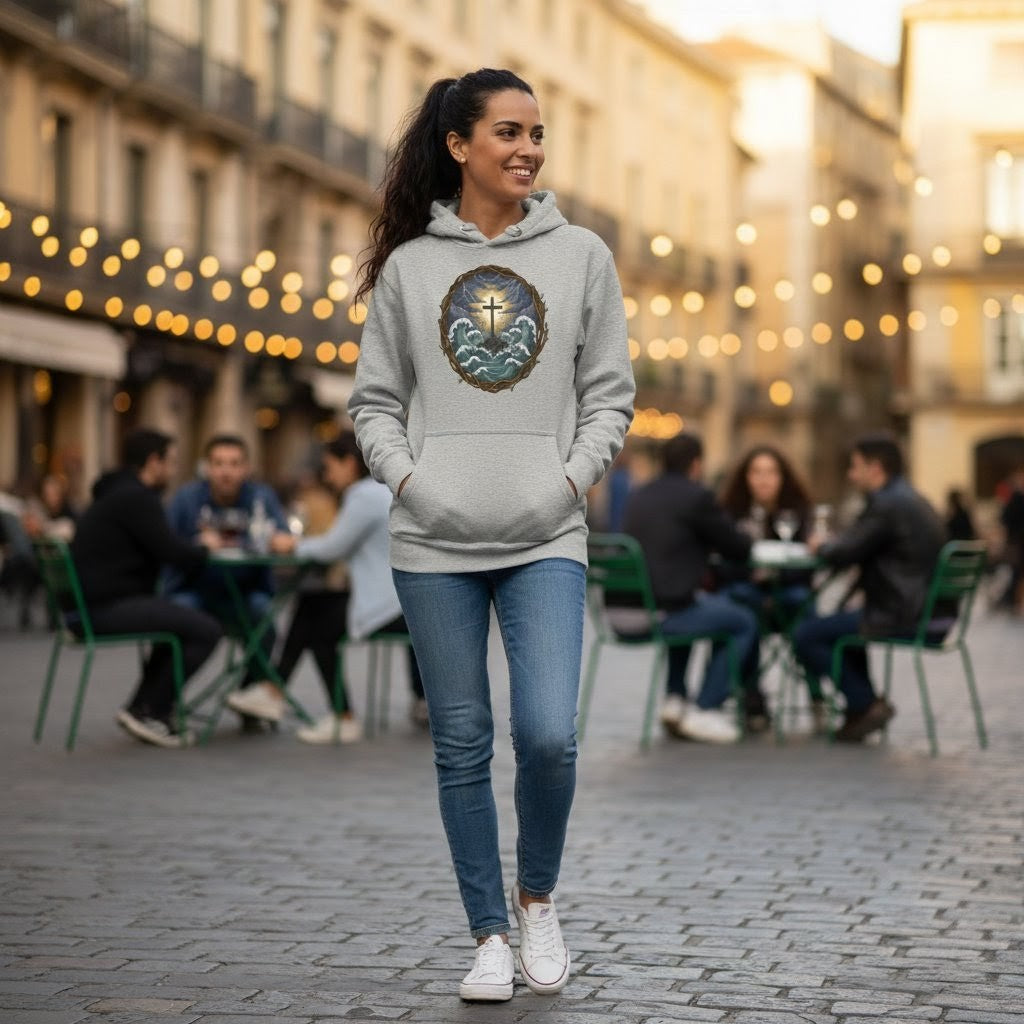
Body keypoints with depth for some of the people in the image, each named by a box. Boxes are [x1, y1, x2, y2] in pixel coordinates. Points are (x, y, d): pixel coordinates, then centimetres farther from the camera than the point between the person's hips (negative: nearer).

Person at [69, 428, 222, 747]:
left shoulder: (116, 493, 20)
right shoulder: (135, 497, -13)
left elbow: (159, 549, 25)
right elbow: (174, 553, -18)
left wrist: (194, 549, 11)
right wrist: (204, 547, 3)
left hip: (94, 603, 11)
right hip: (110, 608, -11)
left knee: (183, 621, 28)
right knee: (206, 630, -14)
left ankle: (144, 707, 22)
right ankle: (150, 711, -4)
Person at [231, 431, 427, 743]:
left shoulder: (364, 495, -16)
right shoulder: (386, 489, 15)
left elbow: (334, 548, -11)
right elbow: (350, 545, 19)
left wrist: (295, 545, 6)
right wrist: (300, 545, 10)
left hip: (393, 609, -10)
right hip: (407, 600, 10)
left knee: (318, 626, 6)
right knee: (309, 603, 13)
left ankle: (344, 719, 13)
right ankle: (273, 693, 12)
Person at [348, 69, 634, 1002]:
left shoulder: (581, 256, 6)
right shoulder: (407, 266, 6)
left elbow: (610, 395, 7)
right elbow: (374, 400, 9)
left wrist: (570, 480, -6)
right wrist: (408, 479, -6)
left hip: (546, 540, 0)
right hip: (434, 543, 1)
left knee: (549, 735, -12)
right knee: (462, 748, 5)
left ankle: (538, 899, 15)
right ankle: (490, 936, 18)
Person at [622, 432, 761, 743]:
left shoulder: (638, 496, 15)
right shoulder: (698, 497, -8)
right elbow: (739, 548, 1)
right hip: (664, 611, -8)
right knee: (744, 622, 13)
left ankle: (674, 700, 32)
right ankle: (703, 711, 10)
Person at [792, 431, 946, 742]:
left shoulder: (888, 504, -17)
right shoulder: (911, 500, 17)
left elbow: (842, 555, -17)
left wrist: (820, 547, 4)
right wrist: (829, 547, 10)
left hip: (898, 617, -11)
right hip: (923, 609, 11)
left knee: (806, 635, -6)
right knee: (841, 621, 34)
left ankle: (865, 703, 1)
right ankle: (862, 705, 31)